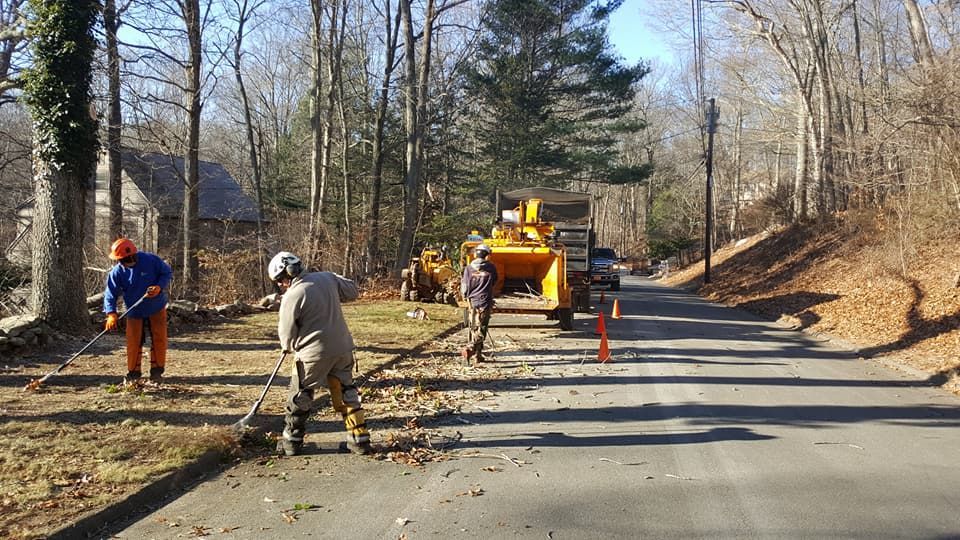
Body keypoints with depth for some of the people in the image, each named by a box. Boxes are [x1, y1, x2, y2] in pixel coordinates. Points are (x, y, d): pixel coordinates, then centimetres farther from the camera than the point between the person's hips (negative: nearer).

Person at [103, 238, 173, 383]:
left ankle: (157, 371, 15)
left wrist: (159, 287, -22)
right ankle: (133, 372, 13)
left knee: (159, 340, 3)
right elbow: (110, 293, -13)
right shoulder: (117, 271, -13)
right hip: (134, 312, 1)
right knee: (133, 342, 0)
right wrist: (111, 313, -26)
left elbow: (167, 273, -5)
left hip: (156, 308, -1)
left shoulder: (151, 260, -18)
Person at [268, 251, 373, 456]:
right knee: (345, 391, 16)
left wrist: (289, 346, 17)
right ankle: (359, 439, 15)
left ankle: (292, 441, 23)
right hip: (343, 347, 5)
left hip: (314, 353, -5)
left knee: (300, 395, 12)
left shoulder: (291, 297, -14)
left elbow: (287, 335, -5)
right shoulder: (328, 278, 0)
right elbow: (352, 291, 15)